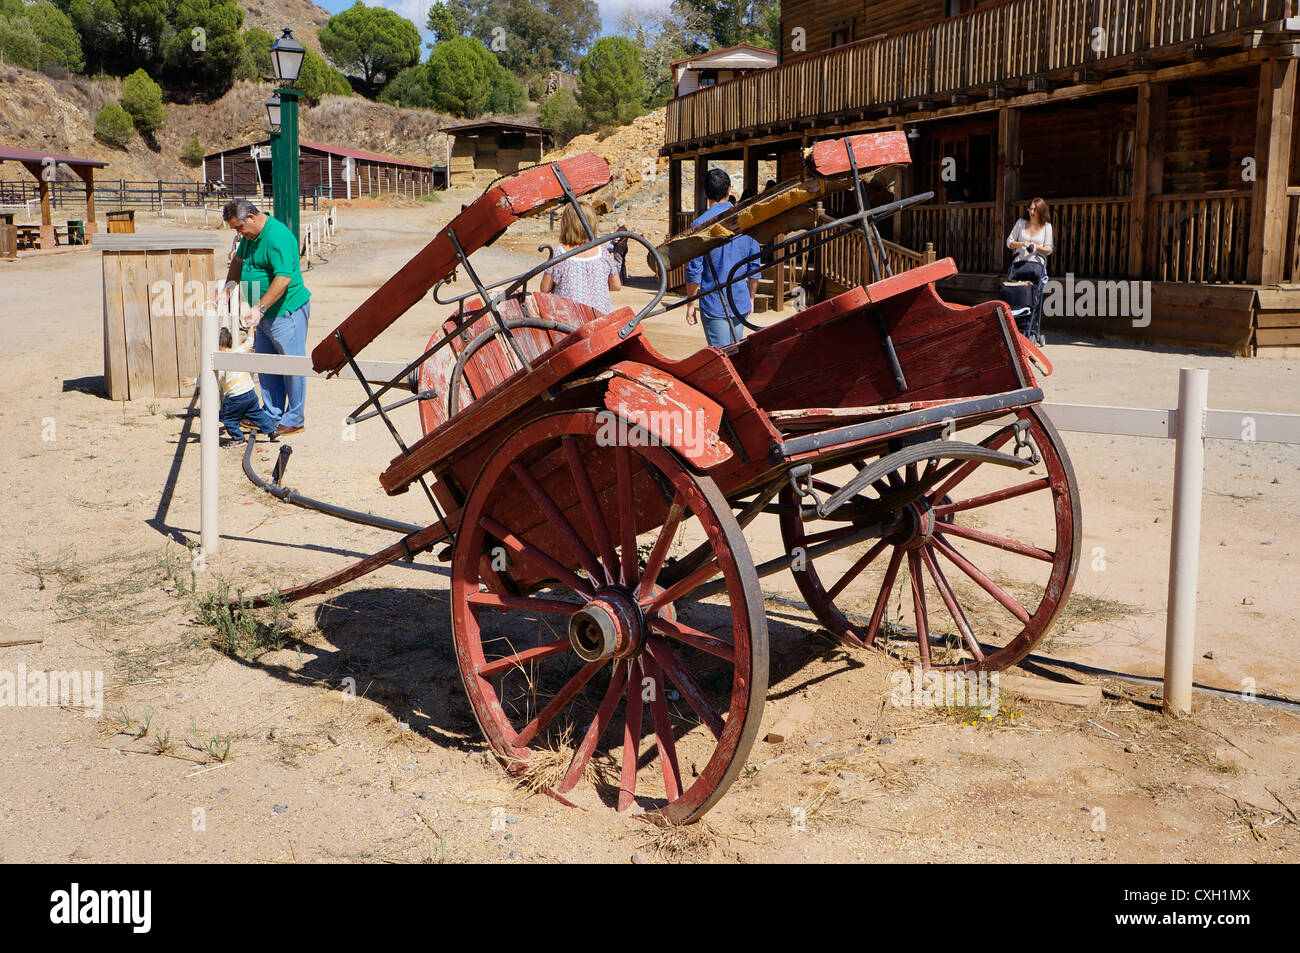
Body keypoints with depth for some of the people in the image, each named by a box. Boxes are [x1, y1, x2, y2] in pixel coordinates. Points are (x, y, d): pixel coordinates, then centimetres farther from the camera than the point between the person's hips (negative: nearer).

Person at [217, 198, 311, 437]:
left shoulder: (278, 237, -20)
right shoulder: (251, 235, 11)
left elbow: (283, 278, -27)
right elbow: (238, 261, 27)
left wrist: (260, 307, -28)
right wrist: (227, 289, 14)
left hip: (286, 311, -10)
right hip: (265, 314, 10)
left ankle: (294, 420, 6)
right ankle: (273, 416, 21)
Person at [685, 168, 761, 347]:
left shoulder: (700, 225, -10)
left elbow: (694, 271, -10)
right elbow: (755, 266, 8)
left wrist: (691, 304, 0)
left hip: (714, 305, -4)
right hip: (741, 305, 4)